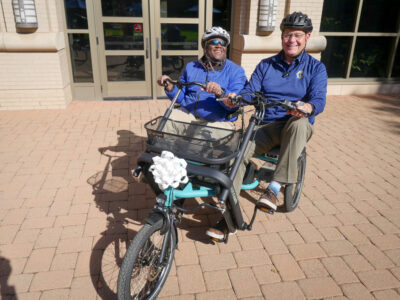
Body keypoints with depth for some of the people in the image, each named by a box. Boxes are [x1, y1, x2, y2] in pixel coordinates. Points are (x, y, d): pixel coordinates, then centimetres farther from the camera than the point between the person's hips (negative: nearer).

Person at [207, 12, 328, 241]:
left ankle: (274, 188, -32)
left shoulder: (316, 68, 6)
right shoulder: (266, 65, 15)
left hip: (295, 128, -1)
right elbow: (250, 91, 4)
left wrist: (306, 107, -35)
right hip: (266, 126, 2)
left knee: (300, 122, -39)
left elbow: (319, 100, -9)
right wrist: (235, 97, -20)